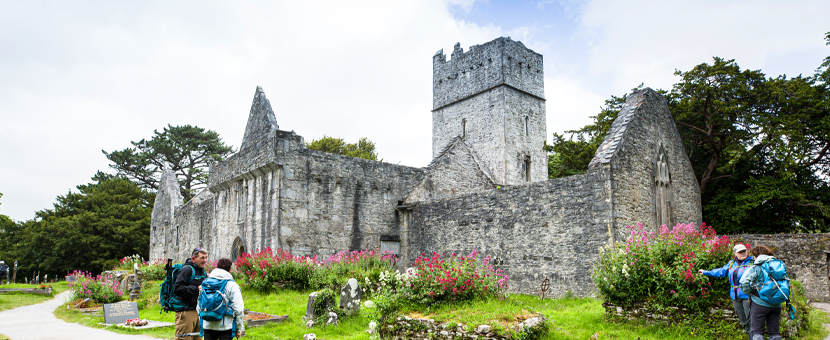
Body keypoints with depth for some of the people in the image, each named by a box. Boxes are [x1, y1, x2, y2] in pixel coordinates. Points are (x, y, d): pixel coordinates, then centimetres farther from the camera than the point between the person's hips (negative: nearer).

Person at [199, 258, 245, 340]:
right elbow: (238, 309, -11)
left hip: (208, 326, 4)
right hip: (225, 327, -4)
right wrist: (239, 328, -1)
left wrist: (202, 323, 24)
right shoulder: (232, 285, -8)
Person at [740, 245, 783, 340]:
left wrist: (749, 292, 2)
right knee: (774, 332, 13)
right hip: (776, 304, 5)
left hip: (760, 303, -5)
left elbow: (743, 282, -16)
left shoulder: (756, 267, -7)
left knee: (757, 331, 0)